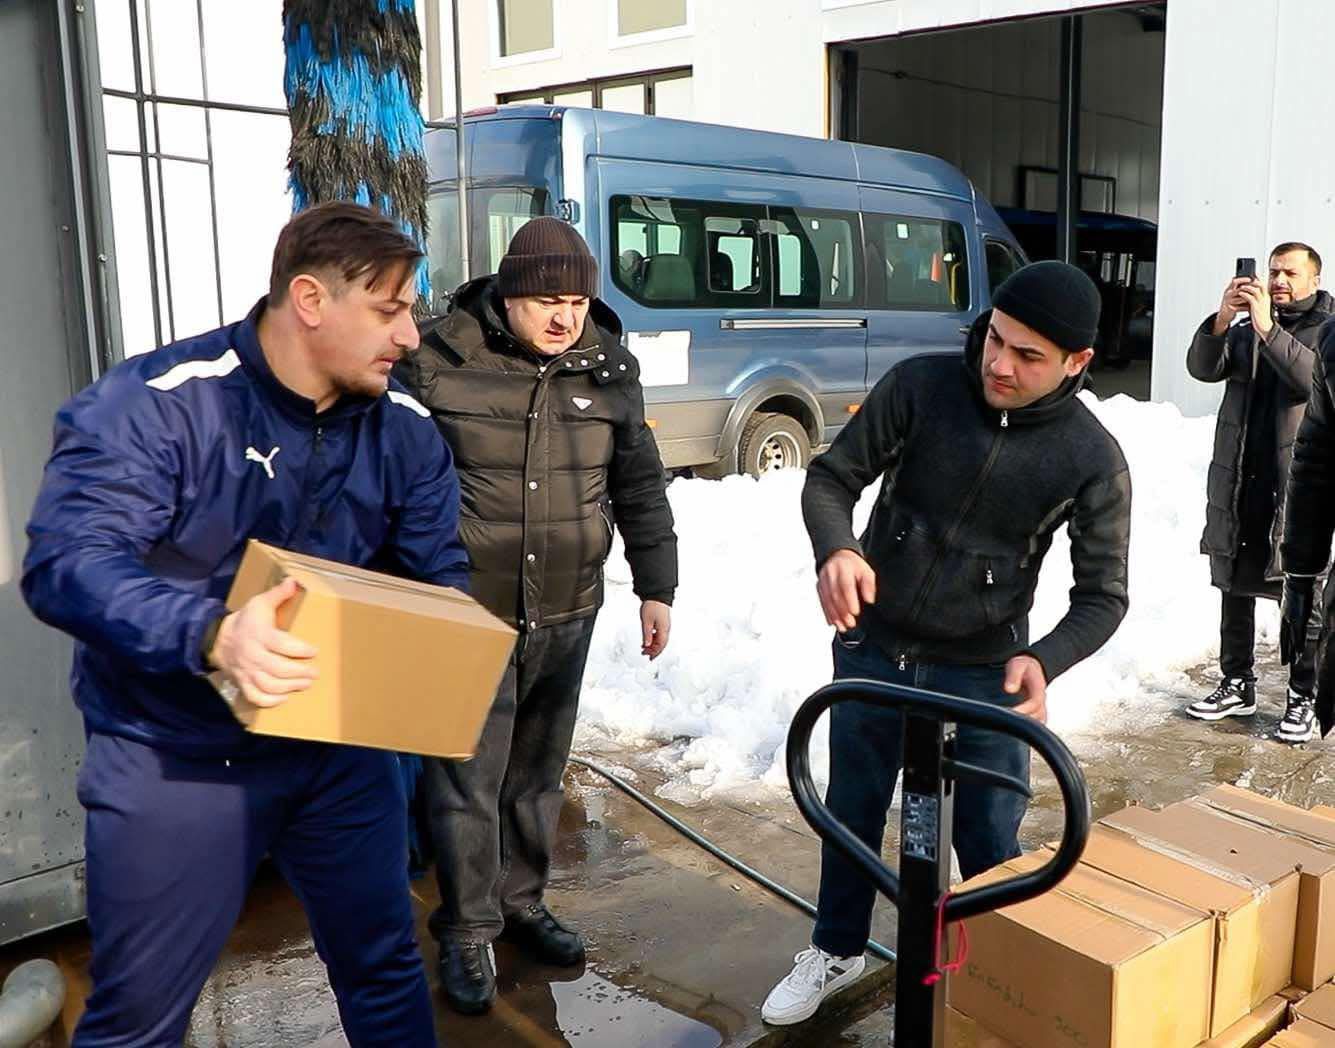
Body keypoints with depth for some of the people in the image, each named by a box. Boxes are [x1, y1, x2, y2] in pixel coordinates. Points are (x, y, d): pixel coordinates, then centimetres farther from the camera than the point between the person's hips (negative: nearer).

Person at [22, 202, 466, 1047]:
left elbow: (439, 582, 3)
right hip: (177, 758, -4)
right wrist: (211, 634, -43)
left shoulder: (405, 429, -2)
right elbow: (66, 562, -27)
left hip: (342, 746, 4)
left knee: (385, 969, 18)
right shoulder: (151, 405, -19)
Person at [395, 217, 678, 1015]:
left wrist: (657, 587, 8)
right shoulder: (440, 362, -11)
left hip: (567, 615, 4)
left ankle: (522, 902, 36)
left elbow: (639, 486, 9)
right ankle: (467, 933, 22)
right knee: (467, 779, 3)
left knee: (539, 772, 16)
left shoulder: (609, 367, 1)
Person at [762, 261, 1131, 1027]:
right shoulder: (919, 385, -14)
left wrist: (1045, 661, -30)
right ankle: (837, 951, 42)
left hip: (984, 674, -1)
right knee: (852, 811, 18)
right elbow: (831, 478, -7)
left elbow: (1104, 594, -10)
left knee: (991, 842, 9)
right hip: (872, 652, 2)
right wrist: (836, 548, -30)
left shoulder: (1094, 459, -14)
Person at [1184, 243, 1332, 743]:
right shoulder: (1246, 326, 13)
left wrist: (1268, 329, -25)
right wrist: (1221, 320, -17)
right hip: (1239, 481, 5)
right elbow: (1203, 368, -1)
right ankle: (1237, 685, 23)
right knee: (1234, 586, 11)